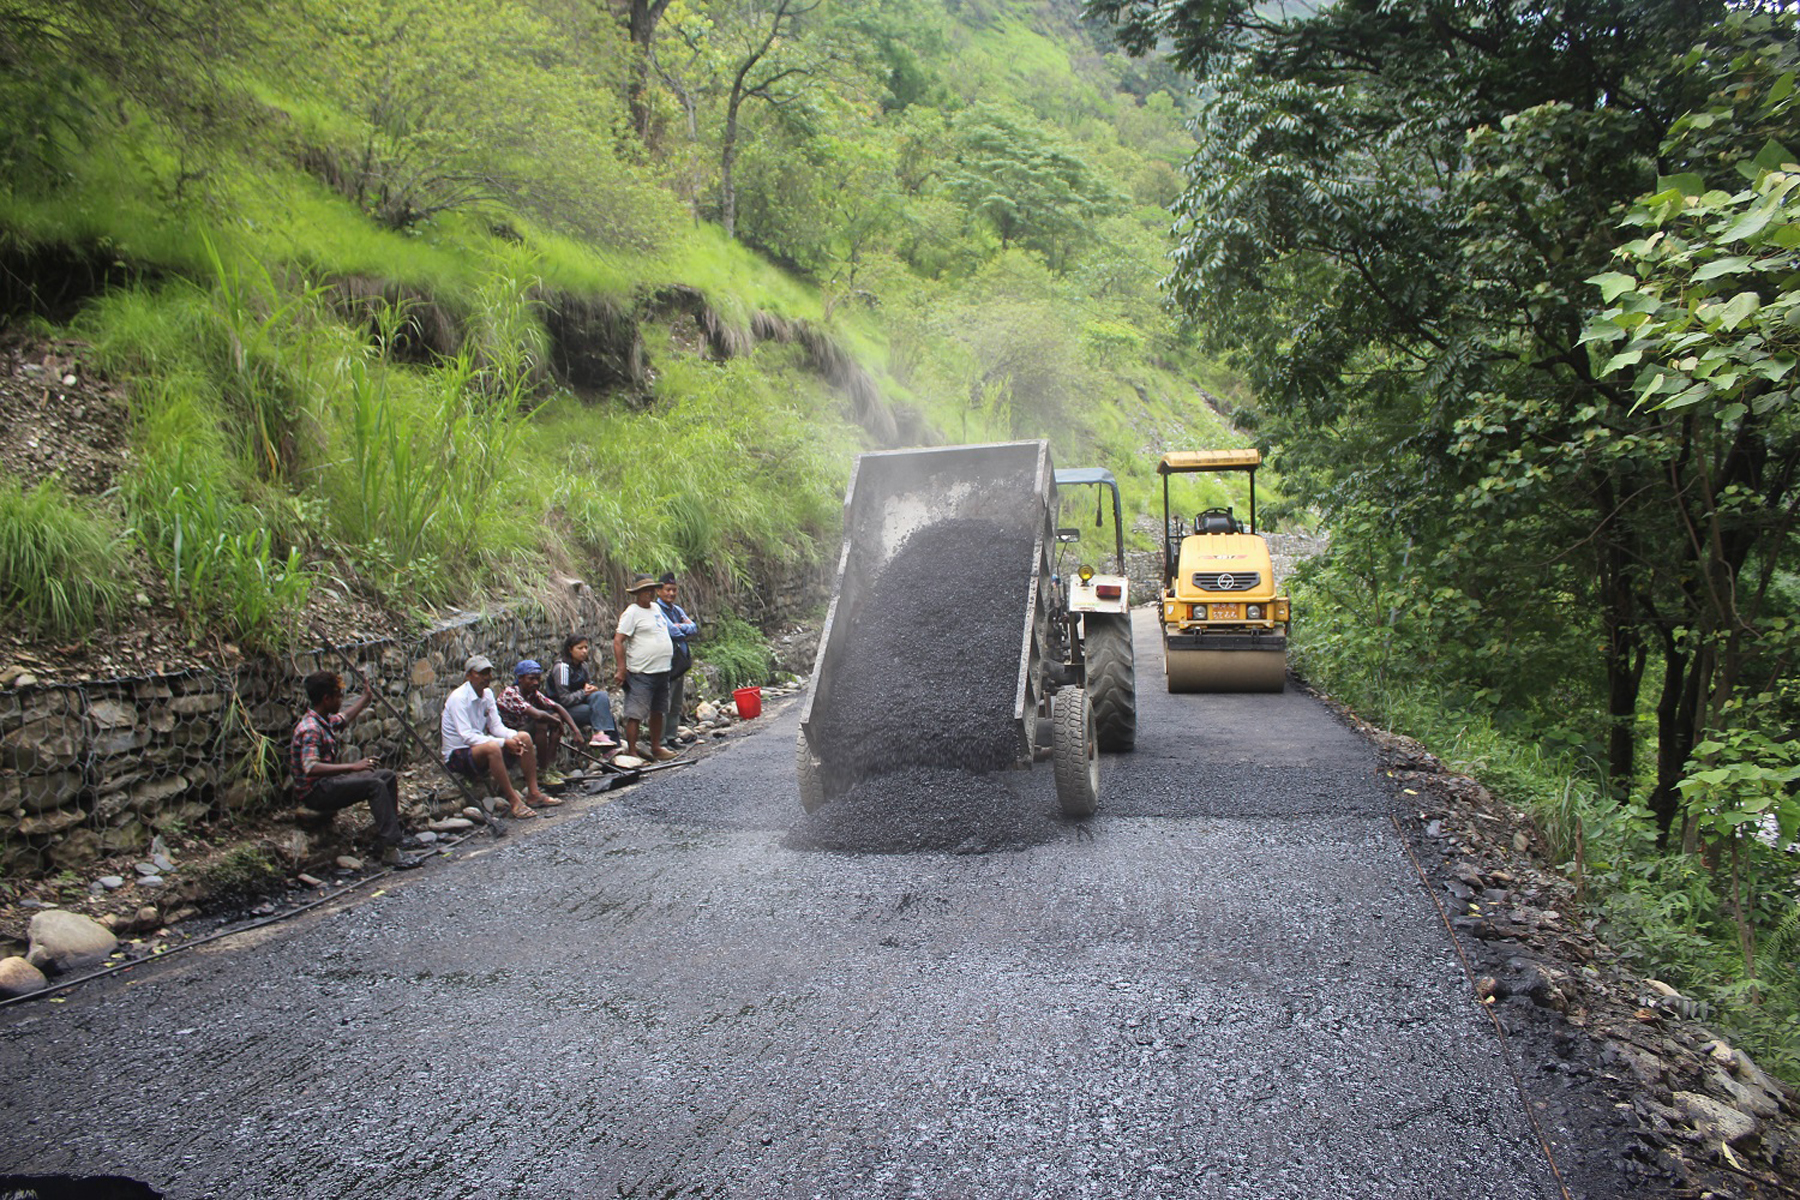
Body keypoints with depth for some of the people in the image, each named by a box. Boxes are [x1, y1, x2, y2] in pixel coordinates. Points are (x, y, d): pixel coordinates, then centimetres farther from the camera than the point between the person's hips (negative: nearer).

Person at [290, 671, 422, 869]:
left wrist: (366, 697, 41)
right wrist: (352, 767, -37)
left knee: (388, 776, 9)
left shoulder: (325, 720, 9)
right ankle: (390, 851, -33)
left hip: (328, 782, 11)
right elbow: (311, 768, -35)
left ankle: (392, 834, 15)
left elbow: (344, 718, 33)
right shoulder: (310, 730, -22)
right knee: (375, 784, -27)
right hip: (314, 792, -11)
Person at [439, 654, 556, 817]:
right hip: (457, 755, -8)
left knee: (524, 738, -5)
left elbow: (496, 726, 6)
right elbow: (467, 736, -28)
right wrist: (504, 742, -31)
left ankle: (533, 794, -8)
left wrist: (513, 737, -17)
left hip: (479, 744, 9)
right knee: (492, 747, -38)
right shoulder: (458, 698, -20)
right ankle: (514, 802, -33)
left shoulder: (487, 694, 6)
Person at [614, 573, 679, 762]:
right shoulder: (632, 612, -10)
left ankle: (656, 747, 26)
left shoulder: (656, 608, 15)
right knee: (635, 714, -6)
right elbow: (618, 641, -15)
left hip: (662, 671, 8)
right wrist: (622, 669, -19)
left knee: (657, 712, 16)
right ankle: (632, 752, -1)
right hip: (641, 674, -8)